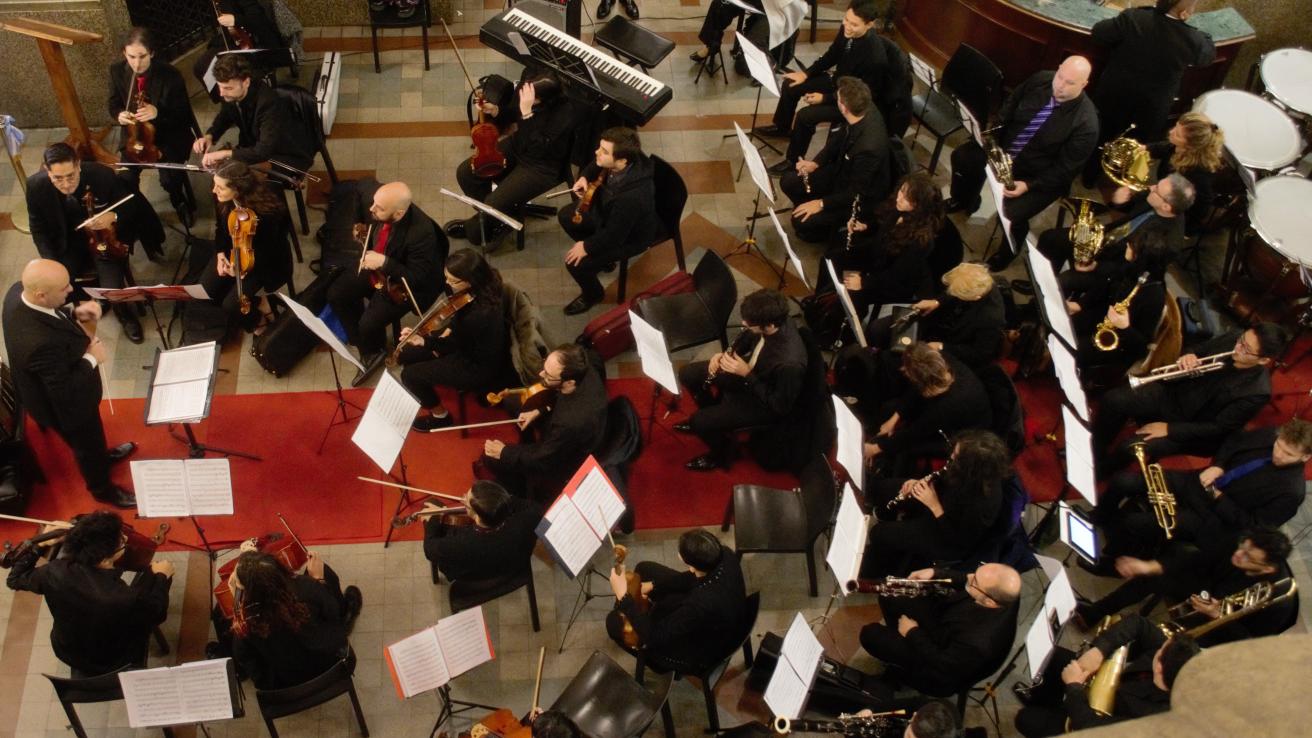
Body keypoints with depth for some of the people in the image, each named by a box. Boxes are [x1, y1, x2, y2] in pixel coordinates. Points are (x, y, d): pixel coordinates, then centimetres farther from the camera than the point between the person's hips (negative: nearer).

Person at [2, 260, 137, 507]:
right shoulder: (41, 343, -47)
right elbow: (65, 392, -33)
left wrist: (74, 314, -14)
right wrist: (91, 359, -22)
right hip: (66, 405, -7)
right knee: (87, 446, 24)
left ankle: (102, 455, 66)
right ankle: (101, 488, 53)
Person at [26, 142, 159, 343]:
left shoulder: (102, 175, -27)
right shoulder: (36, 186, -20)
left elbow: (131, 205, -10)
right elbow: (39, 229, -3)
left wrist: (114, 216, -32)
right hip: (66, 242, 2)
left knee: (113, 289, -19)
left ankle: (125, 315, 20)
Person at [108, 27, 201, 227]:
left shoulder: (170, 75, -22)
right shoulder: (117, 71, -10)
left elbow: (183, 114, -13)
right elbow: (114, 105, 4)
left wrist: (158, 112, -32)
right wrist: (119, 115, -21)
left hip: (169, 134, -3)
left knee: (169, 179, -20)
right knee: (126, 178, -16)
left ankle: (181, 203, 17)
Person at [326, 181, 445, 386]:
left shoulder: (422, 233, -38)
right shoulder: (381, 211, -17)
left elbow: (418, 278, -30)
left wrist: (383, 262, -35)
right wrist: (368, 253, -6)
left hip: (405, 286, -7)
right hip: (378, 269, 7)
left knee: (369, 324, -18)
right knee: (336, 293, 2)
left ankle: (375, 349, 22)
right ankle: (367, 352, 17)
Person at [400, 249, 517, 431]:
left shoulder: (480, 314, -40)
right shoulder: (482, 286, -16)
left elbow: (455, 344, -22)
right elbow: (460, 314, 6)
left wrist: (424, 341, -29)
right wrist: (446, 333, -4)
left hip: (480, 367, -8)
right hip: (468, 344, 8)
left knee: (410, 375, -4)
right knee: (407, 354, 10)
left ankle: (440, 416, 20)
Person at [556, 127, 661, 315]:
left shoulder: (632, 196, -46)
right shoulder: (613, 163, -24)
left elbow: (614, 236, -31)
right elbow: (595, 166, 4)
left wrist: (587, 247, -17)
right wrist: (584, 178, -14)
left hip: (629, 235, -8)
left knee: (576, 263, -12)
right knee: (566, 216, 17)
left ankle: (593, 294, 23)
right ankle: (600, 256, 36)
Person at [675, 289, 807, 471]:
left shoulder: (790, 362, -42)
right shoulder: (772, 318, -21)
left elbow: (780, 406, -27)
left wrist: (747, 374, -30)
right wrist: (725, 354, -14)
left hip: (762, 401, -7)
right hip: (748, 369, 7)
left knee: (700, 421, -13)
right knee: (687, 374, 9)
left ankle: (720, 455, 20)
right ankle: (711, 416, 35)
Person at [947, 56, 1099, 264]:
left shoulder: (1085, 124, -27)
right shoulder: (1041, 79, -12)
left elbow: (1064, 170, -23)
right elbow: (1010, 106, 5)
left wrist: (1028, 185, -29)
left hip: (1040, 176, -6)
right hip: (1005, 146, 6)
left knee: (1012, 214, -24)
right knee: (962, 156, -3)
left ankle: (1008, 251, 13)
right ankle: (963, 201, 30)